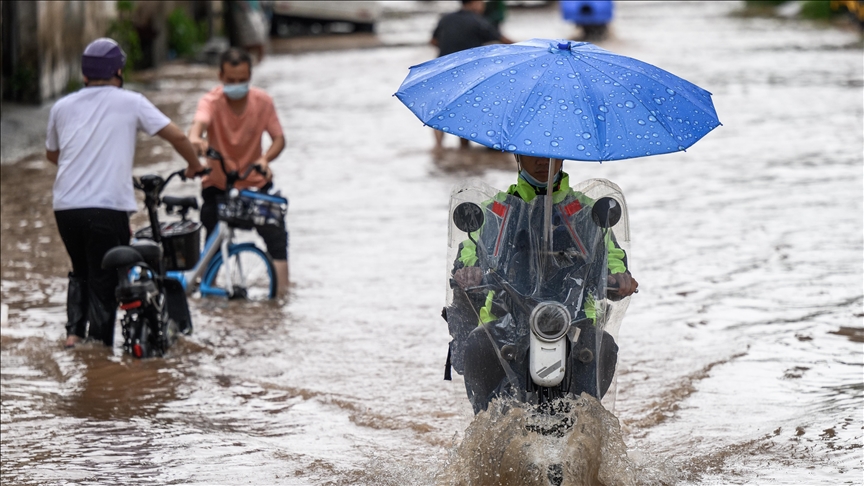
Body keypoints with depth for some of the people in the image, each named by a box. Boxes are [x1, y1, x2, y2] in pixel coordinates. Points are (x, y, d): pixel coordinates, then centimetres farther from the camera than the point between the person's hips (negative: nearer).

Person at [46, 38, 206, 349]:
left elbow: (51, 155, 27)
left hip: (65, 207, 4)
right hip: (108, 207, -4)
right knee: (104, 281, 6)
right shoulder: (130, 102, 3)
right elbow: (176, 136, 1)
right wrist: (194, 166, 18)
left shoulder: (63, 107, 13)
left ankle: (74, 331, 12)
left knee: (81, 273, 24)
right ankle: (99, 345, 6)